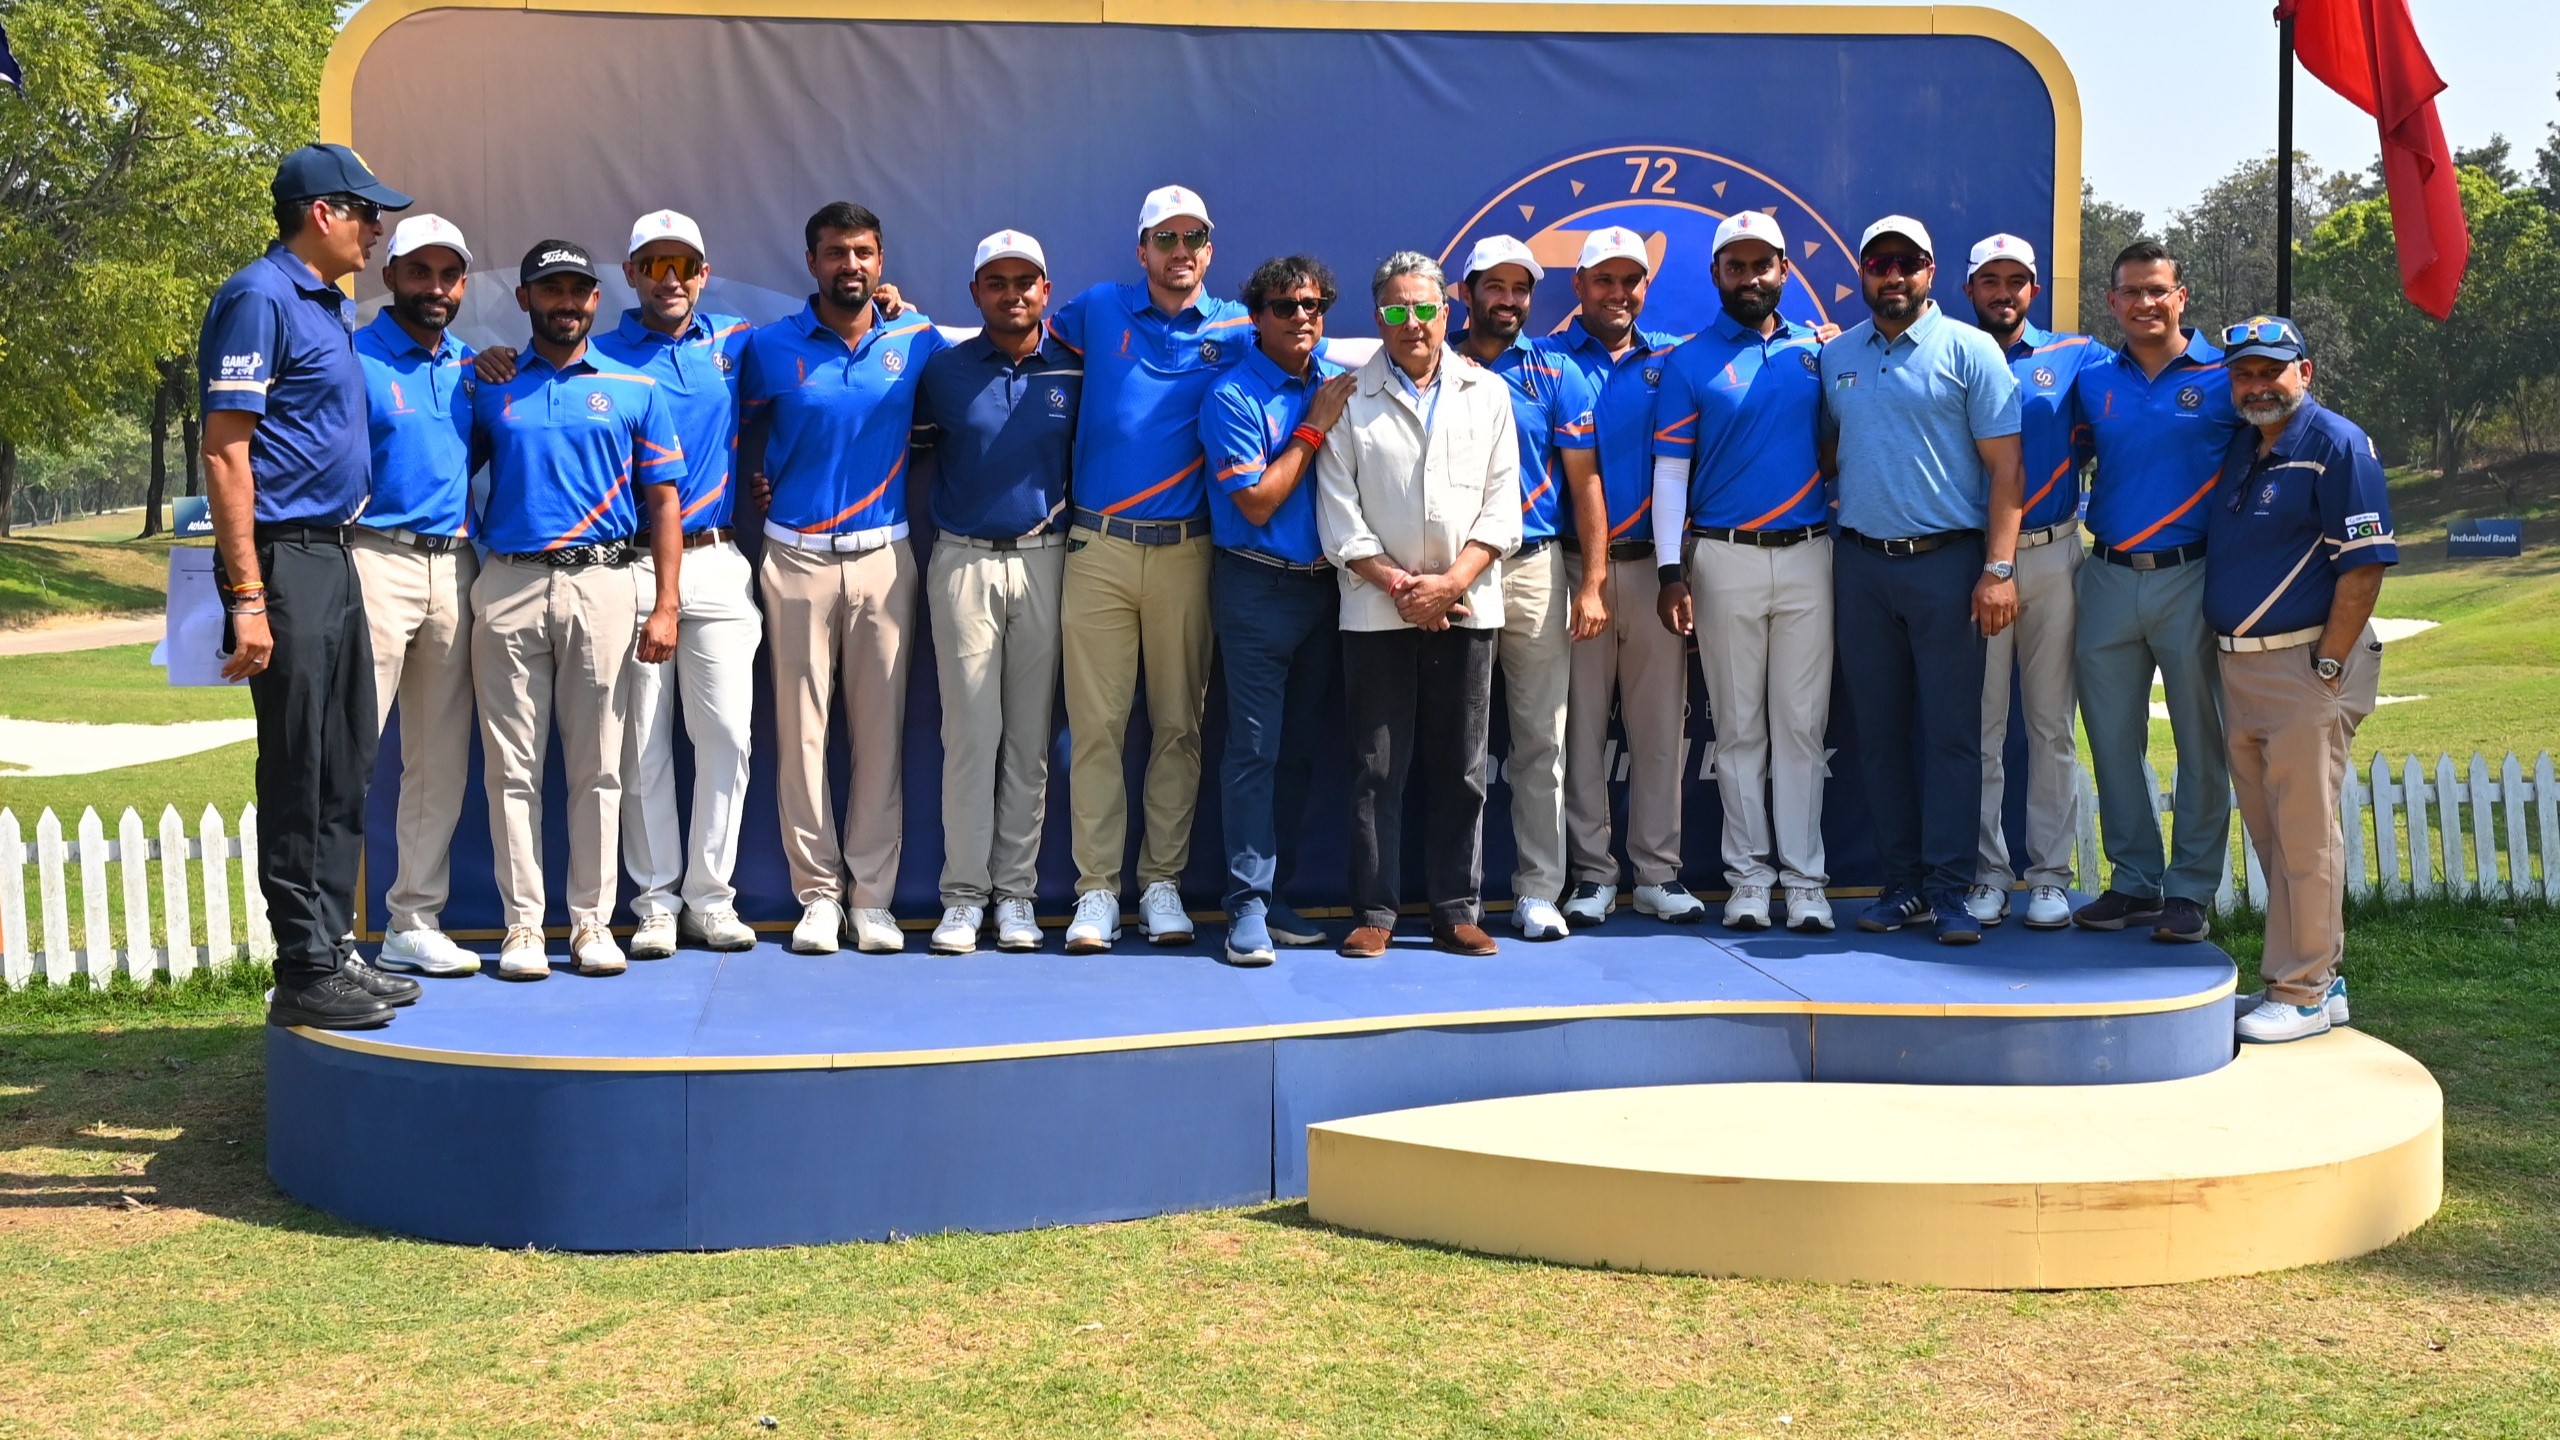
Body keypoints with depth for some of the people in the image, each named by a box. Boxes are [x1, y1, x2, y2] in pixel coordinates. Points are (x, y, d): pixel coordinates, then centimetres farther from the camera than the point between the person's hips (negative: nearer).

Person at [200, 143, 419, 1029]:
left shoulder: (330, 306, 17)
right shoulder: (259, 299, -12)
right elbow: (225, 453, -17)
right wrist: (247, 597, -21)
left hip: (331, 556, 10)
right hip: (284, 558, -10)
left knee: (346, 765, 13)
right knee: (298, 774, -4)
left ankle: (333, 949, 22)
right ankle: (304, 972, 4)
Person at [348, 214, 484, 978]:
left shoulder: (470, 367, 15)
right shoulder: (356, 360, -3)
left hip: (454, 566, 7)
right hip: (377, 562, -6)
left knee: (440, 760, 9)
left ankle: (415, 923, 17)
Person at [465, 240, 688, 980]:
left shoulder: (635, 390, 10)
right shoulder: (490, 388, 12)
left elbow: (663, 502, 7)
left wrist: (665, 605, -1)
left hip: (604, 584, 0)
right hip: (509, 587, 1)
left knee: (597, 766, 3)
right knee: (514, 766, 1)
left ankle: (591, 920, 10)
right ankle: (522, 924, 6)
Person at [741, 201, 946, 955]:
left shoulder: (917, 342, 4)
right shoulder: (770, 348, 1)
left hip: (884, 554, 1)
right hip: (796, 556, -1)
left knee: (881, 727, 2)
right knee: (802, 727, 0)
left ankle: (872, 894, 9)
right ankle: (817, 892, 8)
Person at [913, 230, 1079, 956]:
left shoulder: (1074, 371, 5)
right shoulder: (944, 371, 4)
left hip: (1045, 561, 1)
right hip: (964, 562, -1)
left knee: (1030, 734, 4)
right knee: (970, 732, -3)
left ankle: (1016, 892, 10)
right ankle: (964, 893, 3)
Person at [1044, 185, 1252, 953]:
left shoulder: (1237, 330, 5)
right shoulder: (1099, 310, 8)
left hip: (1185, 551, 0)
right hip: (1097, 549, 0)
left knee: (1179, 722, 5)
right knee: (1095, 724, -2)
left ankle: (1162, 881, 14)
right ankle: (1096, 889, 3)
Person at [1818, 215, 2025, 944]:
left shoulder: (1968, 350, -1)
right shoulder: (1836, 357, 12)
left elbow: (2005, 467, -5)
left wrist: (1998, 568, -13)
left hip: (1946, 558, -4)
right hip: (1860, 562, 4)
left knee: (1951, 730, -3)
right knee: (1879, 732, 7)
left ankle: (1949, 889, 2)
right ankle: (1902, 882, 15)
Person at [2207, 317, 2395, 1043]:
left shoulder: (2337, 445, -9)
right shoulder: (2237, 446, 13)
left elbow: (2364, 566, -14)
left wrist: (2328, 667, -15)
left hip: (2305, 665, -8)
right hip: (2237, 666, 8)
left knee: (2305, 834, -3)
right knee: (2270, 835, 12)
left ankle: (2305, 992, 3)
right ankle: (2314, 974, 23)